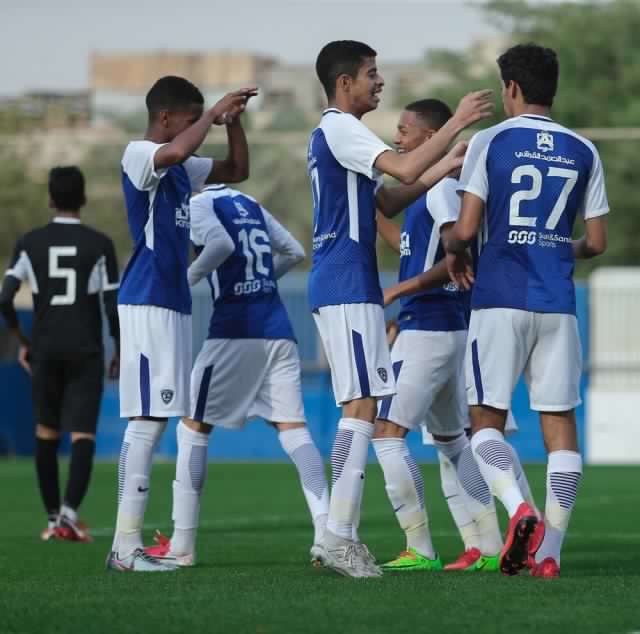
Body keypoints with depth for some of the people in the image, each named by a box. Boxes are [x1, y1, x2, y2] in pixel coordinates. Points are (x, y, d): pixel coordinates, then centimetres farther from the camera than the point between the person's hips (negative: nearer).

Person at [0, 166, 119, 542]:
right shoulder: (100, 245, -3)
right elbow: (113, 307, -5)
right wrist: (119, 353, 8)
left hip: (45, 351, 2)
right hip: (86, 352, -2)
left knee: (47, 433, 16)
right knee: (83, 435, -5)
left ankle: (53, 518, 19)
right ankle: (69, 511, -25)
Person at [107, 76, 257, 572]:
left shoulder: (182, 170, 17)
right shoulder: (138, 155, -10)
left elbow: (237, 170, 26)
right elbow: (179, 149, -32)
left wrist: (233, 121, 10)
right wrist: (216, 111, -19)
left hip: (173, 302, 10)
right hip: (148, 301, -10)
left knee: (152, 420, 8)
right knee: (147, 419, -12)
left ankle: (128, 544, 9)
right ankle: (126, 545, -14)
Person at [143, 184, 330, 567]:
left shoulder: (198, 205, -1)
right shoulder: (249, 204, 20)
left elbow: (222, 243, -20)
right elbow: (294, 251, 25)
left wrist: (186, 280, -10)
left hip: (236, 329, -6)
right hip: (278, 331, 6)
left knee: (194, 428, 5)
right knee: (292, 427, 2)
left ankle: (182, 545, 5)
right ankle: (327, 532, -13)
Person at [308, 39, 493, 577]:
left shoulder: (336, 132, 21)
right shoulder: (340, 128, -11)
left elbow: (387, 202, 25)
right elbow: (404, 170, -24)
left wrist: (444, 168, 15)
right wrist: (458, 123, -16)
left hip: (344, 287, 11)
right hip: (347, 286, -11)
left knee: (361, 405, 10)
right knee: (362, 404, -13)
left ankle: (341, 534, 10)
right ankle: (338, 537, -16)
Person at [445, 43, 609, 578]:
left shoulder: (490, 142, -2)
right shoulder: (583, 152, 8)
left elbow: (466, 227, -7)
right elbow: (597, 242, 10)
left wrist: (454, 253, 15)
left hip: (500, 298, -3)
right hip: (558, 304, 3)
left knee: (487, 420, 6)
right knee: (560, 423, 5)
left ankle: (519, 510, -20)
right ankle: (550, 551, -1)